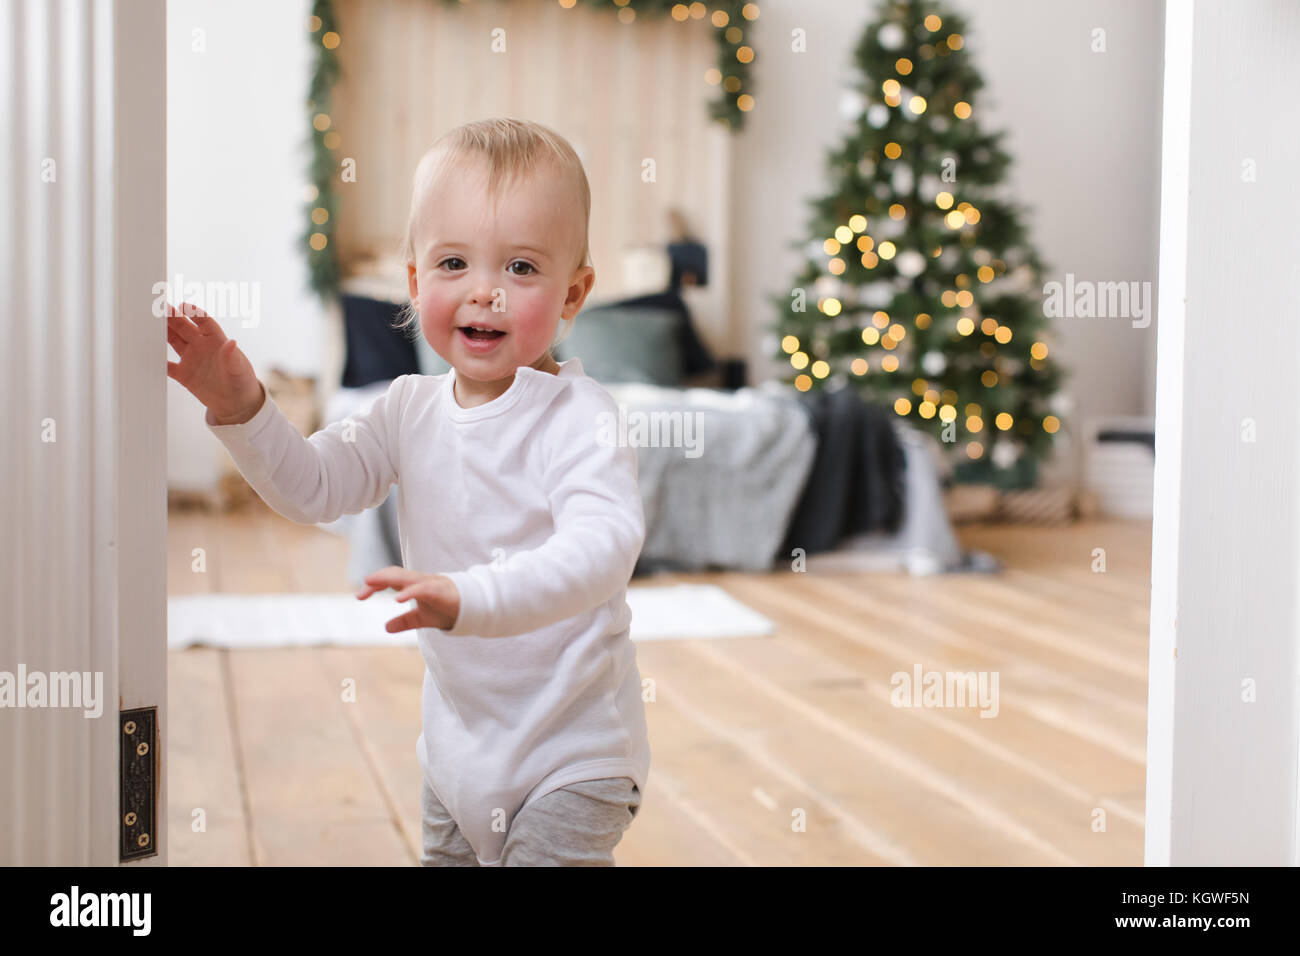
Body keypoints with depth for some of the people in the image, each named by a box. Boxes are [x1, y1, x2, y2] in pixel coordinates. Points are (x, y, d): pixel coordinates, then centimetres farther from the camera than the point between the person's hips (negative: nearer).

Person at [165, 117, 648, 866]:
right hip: (459, 741, 7)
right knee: (447, 855, 18)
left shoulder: (579, 417, -21)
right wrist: (240, 404, -9)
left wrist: (468, 599, -48)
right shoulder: (411, 410, 1)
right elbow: (312, 487, 7)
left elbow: (601, 547, -35)